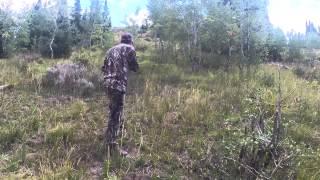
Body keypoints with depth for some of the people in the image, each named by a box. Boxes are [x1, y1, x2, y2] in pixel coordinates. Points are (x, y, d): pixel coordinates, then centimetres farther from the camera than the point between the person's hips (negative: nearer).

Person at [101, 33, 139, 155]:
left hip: (108, 83, 8)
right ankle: (112, 145, -6)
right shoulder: (129, 49, 0)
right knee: (116, 114, -7)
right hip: (118, 84, -8)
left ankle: (109, 137, 39)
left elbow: (104, 68, 21)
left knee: (114, 111, 24)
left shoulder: (111, 50, 20)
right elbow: (135, 68, 5)